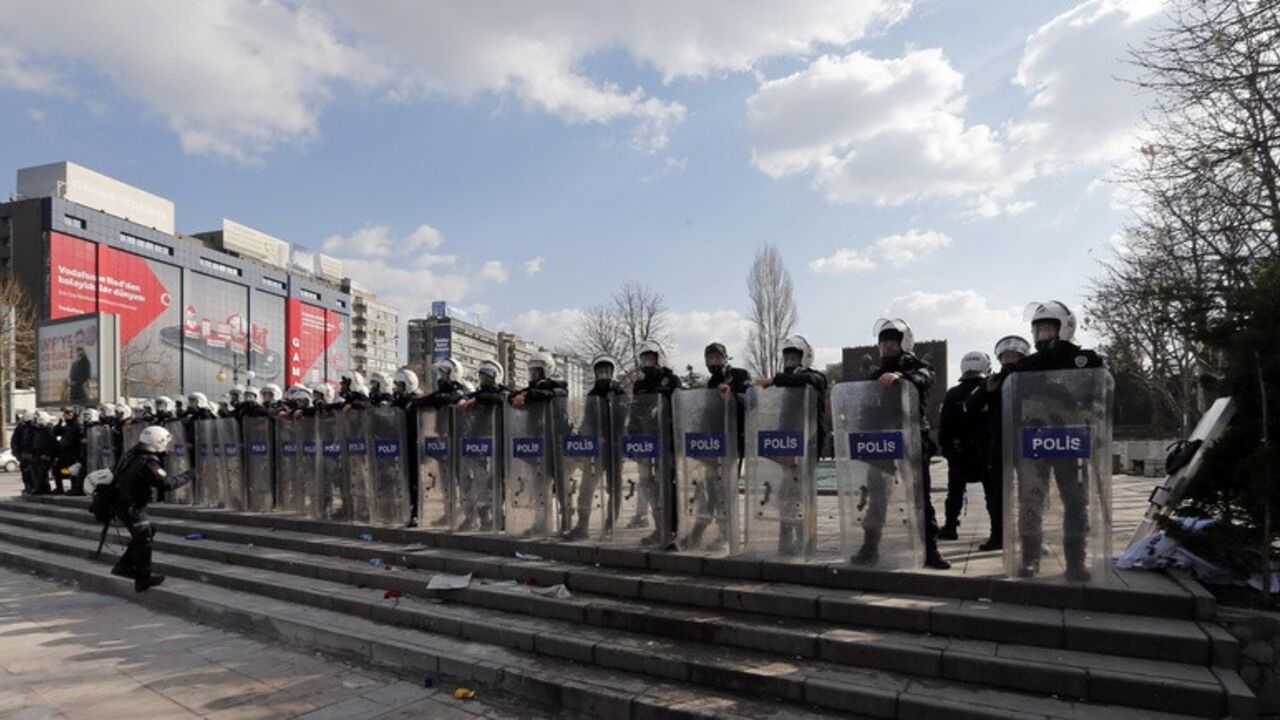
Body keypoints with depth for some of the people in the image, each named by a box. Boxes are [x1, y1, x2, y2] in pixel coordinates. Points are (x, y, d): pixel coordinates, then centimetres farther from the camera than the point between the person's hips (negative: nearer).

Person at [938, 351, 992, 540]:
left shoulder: (952, 394, -1)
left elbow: (944, 427, -2)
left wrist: (946, 447, 6)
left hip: (958, 451, 1)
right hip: (986, 450, -1)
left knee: (955, 491, 10)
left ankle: (950, 527, 9)